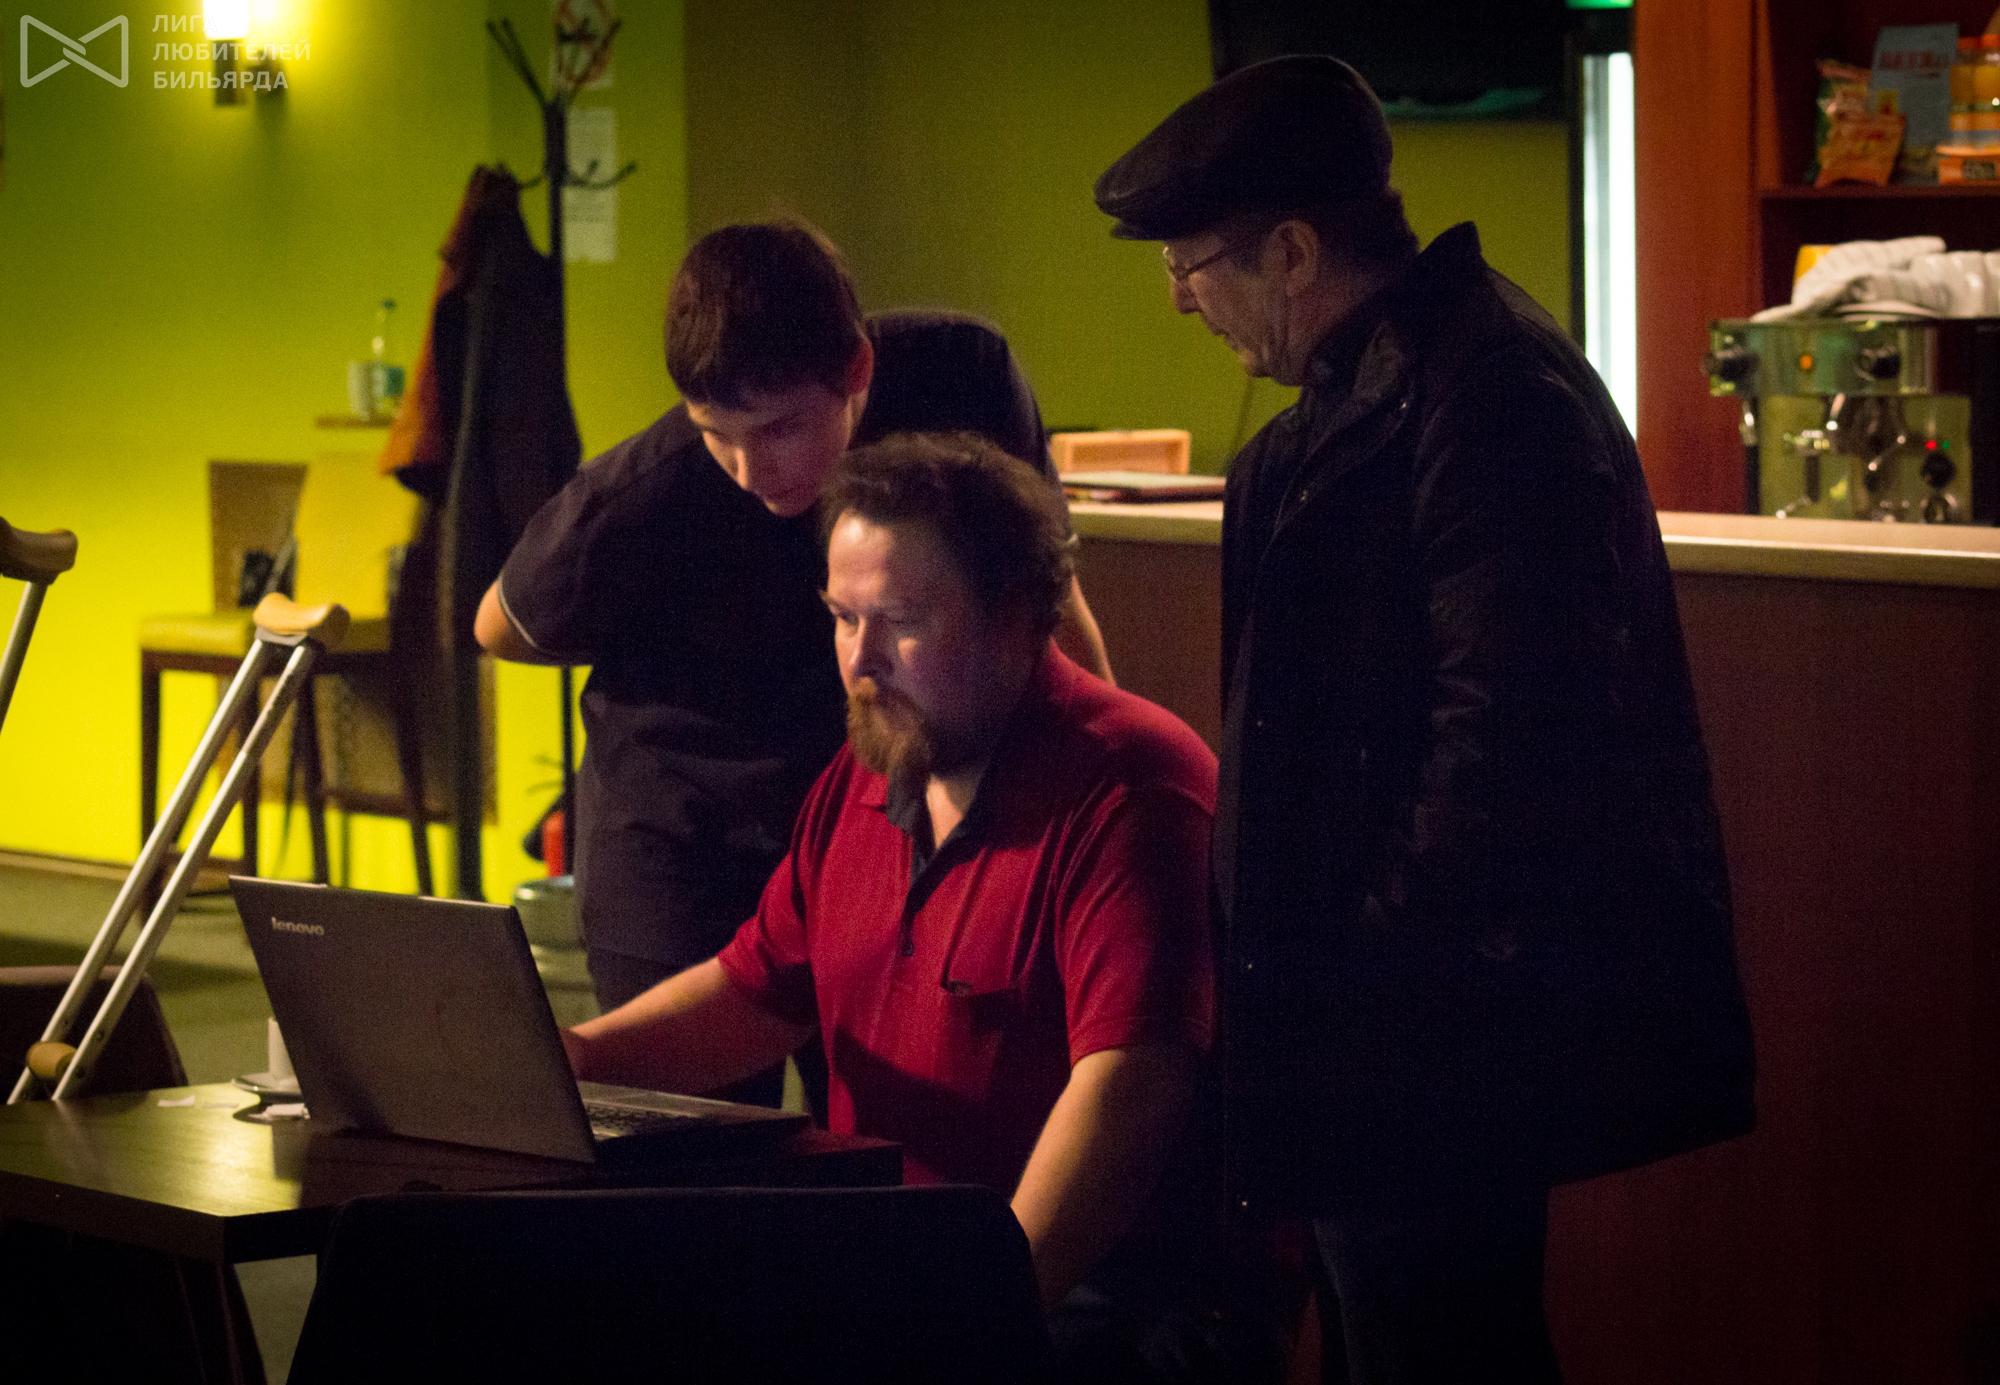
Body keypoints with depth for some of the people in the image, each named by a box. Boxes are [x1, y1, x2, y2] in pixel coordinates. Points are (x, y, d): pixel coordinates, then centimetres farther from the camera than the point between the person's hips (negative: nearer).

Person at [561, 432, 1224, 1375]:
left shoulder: (1127, 790, -14)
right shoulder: (861, 782, 16)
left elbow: (1127, 1082, -24)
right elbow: (756, 992, 26)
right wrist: (583, 1052, 7)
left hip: (1080, 1291, -8)